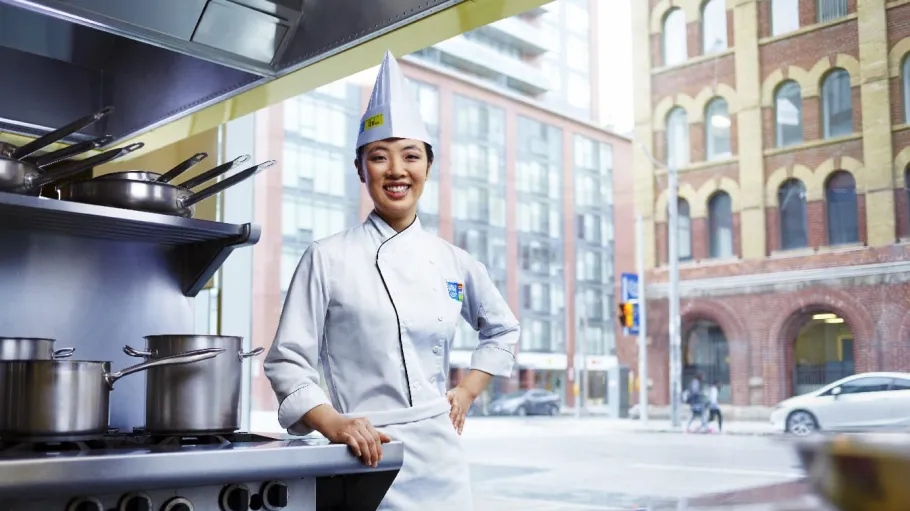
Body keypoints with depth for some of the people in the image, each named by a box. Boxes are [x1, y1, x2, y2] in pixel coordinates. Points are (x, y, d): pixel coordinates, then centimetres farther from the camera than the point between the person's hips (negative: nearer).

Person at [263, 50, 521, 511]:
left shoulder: (454, 263, 5)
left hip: (441, 458, 4)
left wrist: (468, 391, 9)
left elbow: (502, 331, 21)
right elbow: (287, 361, -5)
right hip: (366, 459, -3)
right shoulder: (328, 259, -5)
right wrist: (334, 424, -18)